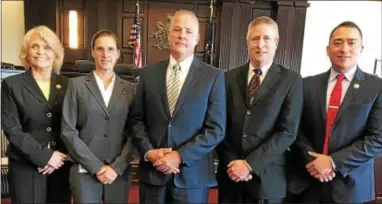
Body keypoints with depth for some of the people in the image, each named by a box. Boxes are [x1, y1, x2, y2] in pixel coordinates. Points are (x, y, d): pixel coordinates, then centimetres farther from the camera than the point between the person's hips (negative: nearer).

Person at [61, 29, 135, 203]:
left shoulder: (129, 89, 5)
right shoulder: (77, 85, 1)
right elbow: (68, 131, -4)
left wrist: (117, 167, -8)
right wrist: (96, 166, -10)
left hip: (120, 172, 2)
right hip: (85, 172, -1)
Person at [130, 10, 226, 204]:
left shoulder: (213, 76, -3)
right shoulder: (148, 73, 4)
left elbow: (216, 129, -7)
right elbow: (137, 120, 6)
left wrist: (181, 156, -14)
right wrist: (148, 152, -9)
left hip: (192, 175, -2)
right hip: (151, 172, 2)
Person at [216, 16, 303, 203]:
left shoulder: (291, 80, -3)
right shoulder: (229, 78, 4)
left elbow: (288, 132, -10)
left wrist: (250, 164, -15)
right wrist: (231, 162, -9)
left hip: (266, 177, -2)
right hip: (230, 174, 2)